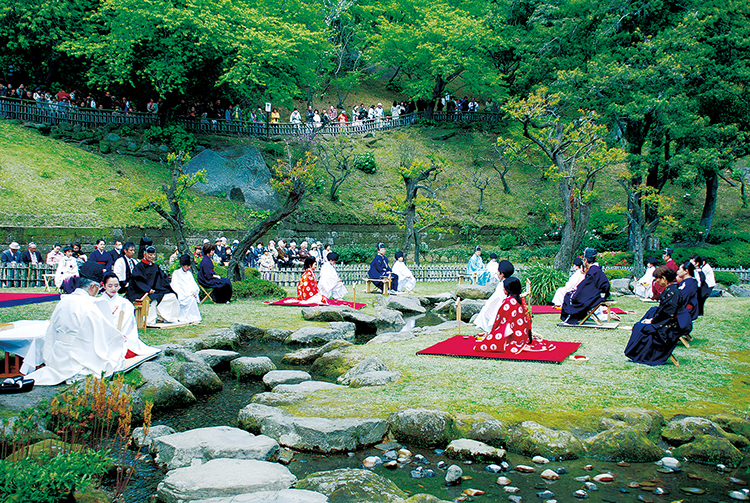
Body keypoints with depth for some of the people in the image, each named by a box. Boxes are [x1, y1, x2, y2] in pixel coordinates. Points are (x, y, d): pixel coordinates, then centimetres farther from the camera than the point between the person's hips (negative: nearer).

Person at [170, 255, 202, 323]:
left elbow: (194, 285, 13)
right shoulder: (176, 273, -1)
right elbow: (175, 287, -9)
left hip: (190, 294, 5)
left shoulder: (189, 273, 18)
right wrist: (188, 293, -18)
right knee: (191, 299, -30)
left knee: (193, 297, -27)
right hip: (181, 296, -5)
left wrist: (193, 292, -11)